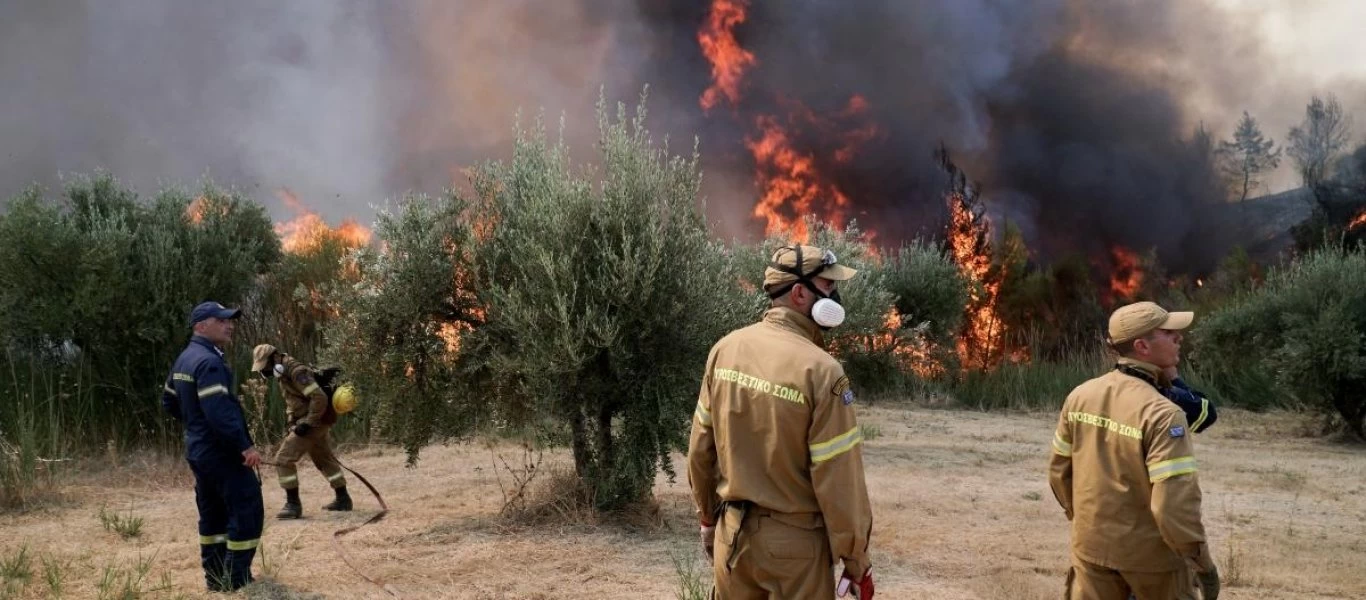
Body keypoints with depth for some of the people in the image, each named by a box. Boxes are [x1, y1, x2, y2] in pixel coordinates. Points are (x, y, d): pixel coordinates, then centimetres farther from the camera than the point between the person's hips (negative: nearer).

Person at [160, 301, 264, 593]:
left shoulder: (185, 359, 13)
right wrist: (245, 445, -26)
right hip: (222, 451, -10)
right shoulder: (208, 361, -20)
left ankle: (216, 578, 23)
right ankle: (237, 580, -5)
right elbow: (219, 411, -29)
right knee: (247, 511, -6)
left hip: (199, 449, 10)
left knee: (213, 513, 16)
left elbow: (169, 401, 24)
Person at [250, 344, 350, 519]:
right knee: (325, 460, 19)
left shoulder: (297, 372, -20)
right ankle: (343, 499, 30)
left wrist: (307, 423, -24)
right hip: (316, 422, 11)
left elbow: (319, 398, -27)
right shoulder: (284, 374, 11)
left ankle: (293, 504, -6)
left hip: (313, 422, -11)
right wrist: (292, 422, 12)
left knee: (283, 459, -10)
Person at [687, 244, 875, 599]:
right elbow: (839, 480, -17)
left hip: (733, 533, 5)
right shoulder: (820, 370, -20)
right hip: (793, 543, -5)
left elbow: (700, 448, 6)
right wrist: (856, 560, -5)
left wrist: (707, 518, 19)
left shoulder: (726, 349, -2)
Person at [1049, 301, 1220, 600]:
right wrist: (1202, 560, -14)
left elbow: (1059, 470, 6)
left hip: (1091, 545, 5)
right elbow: (1175, 501, -26)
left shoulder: (1080, 396, -3)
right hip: (1150, 552, -5)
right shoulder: (1162, 414, -23)